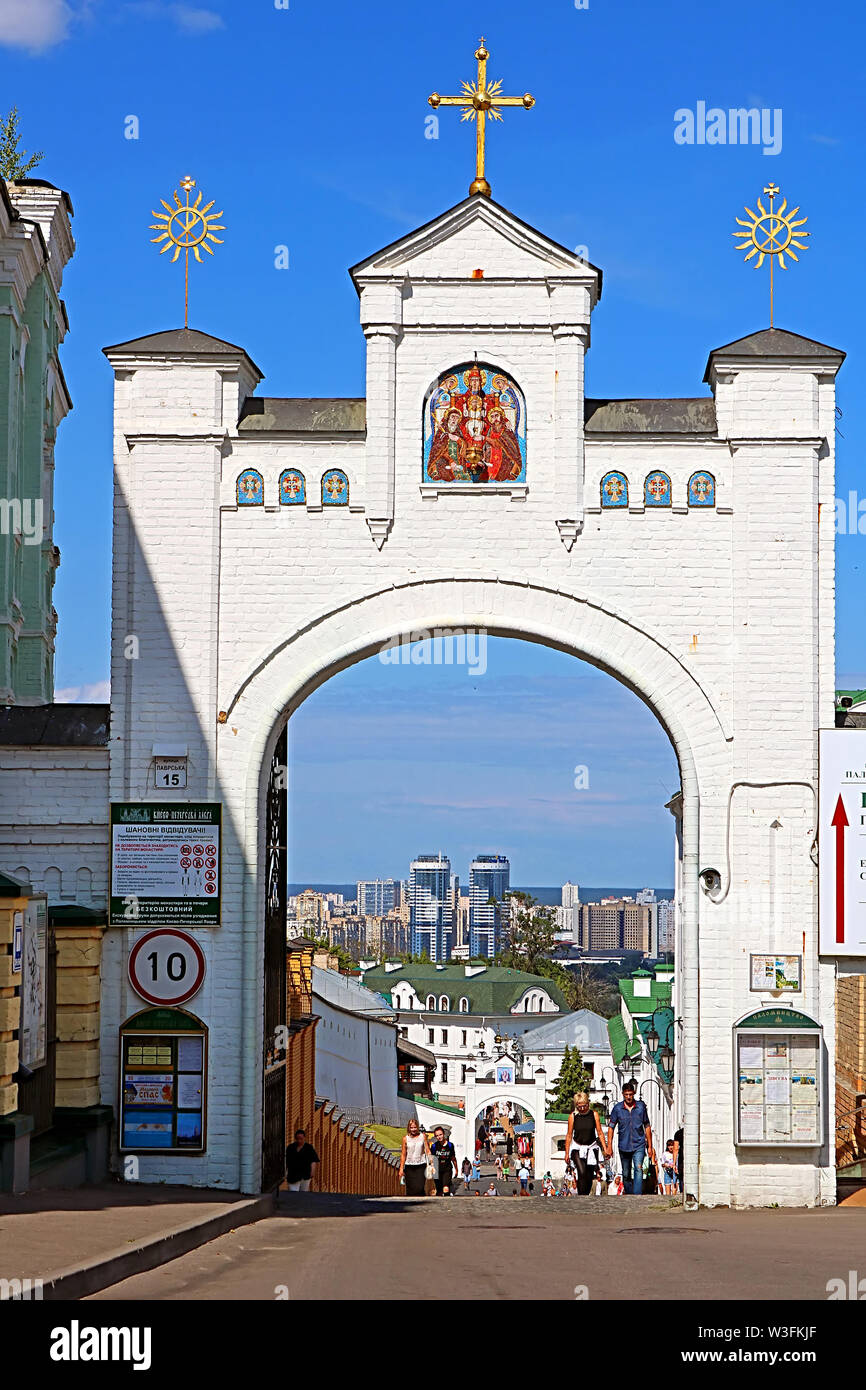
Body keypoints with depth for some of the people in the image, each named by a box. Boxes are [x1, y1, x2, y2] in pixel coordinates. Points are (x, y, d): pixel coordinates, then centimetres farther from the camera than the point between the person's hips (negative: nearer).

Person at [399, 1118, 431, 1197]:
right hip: (409, 1166, 1)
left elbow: (427, 1151, 4)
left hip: (421, 1165, -1)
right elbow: (403, 1154, 6)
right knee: (410, 1190, 0)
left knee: (420, 1188, -12)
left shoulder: (423, 1136, 3)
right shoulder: (406, 1138, 3)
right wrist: (401, 1168, 4)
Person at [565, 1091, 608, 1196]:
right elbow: (569, 1135, 3)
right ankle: (581, 1197, -19)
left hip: (591, 1148, 2)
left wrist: (605, 1148, 0)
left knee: (589, 1176, 4)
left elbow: (600, 1133, 4)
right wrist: (567, 1153, 4)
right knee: (582, 1173, -20)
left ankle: (586, 1196, 21)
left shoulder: (594, 1114, -2)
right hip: (578, 1148, -2)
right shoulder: (573, 1116, -4)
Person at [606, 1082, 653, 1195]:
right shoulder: (617, 1108, 0)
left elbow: (647, 1126, 9)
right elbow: (611, 1127, 4)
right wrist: (609, 1146, -4)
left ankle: (637, 1196, -28)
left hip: (639, 1145, -1)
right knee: (626, 1174, 10)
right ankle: (628, 1196, 25)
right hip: (624, 1146, 1)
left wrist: (650, 1146, 9)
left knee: (638, 1169, -20)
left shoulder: (641, 1106, 2)